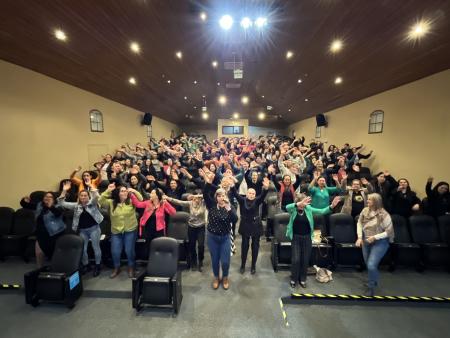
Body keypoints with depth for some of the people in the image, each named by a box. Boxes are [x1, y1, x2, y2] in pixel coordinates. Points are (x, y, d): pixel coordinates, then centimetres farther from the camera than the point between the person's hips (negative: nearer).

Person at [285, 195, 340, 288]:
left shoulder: (308, 209, -4)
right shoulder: (293, 209, -11)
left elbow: (321, 211, -8)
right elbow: (287, 207, -33)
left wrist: (331, 206, -25)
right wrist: (299, 204, -49)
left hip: (307, 238, 3)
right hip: (296, 238, -2)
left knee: (305, 260, 12)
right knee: (296, 259, -1)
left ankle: (302, 279, 32)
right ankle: (293, 279, 21)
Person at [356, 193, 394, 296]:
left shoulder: (384, 215, -21)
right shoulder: (365, 211, -7)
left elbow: (389, 232, -16)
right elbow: (359, 223, 1)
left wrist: (375, 237, -22)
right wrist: (359, 237, -8)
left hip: (379, 242, -5)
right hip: (366, 241, 5)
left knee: (371, 265, -10)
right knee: (368, 264, 19)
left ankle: (371, 287, 16)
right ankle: (373, 281, 47)